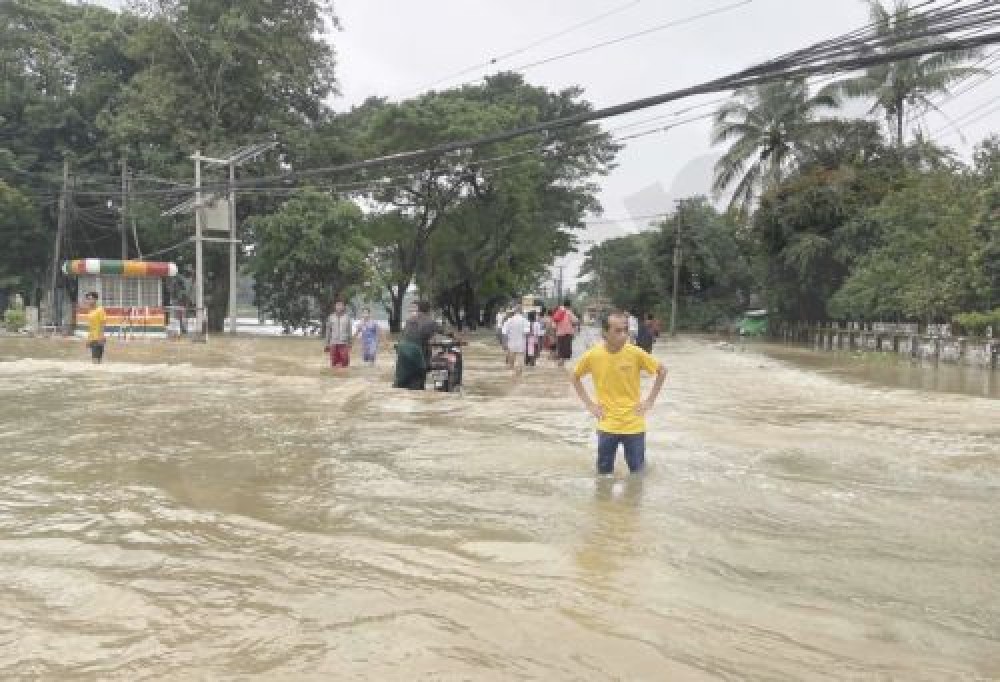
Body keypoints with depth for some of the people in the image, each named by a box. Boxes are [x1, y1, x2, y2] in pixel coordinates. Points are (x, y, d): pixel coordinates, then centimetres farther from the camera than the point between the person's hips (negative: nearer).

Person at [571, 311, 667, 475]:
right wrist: (589, 404, 0)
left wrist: (650, 400, -3)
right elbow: (575, 377, 8)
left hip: (634, 425, -1)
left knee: (638, 473, 10)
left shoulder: (635, 353, -13)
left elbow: (662, 371, 1)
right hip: (607, 426, 1)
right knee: (604, 473, 10)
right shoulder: (593, 355, -10)